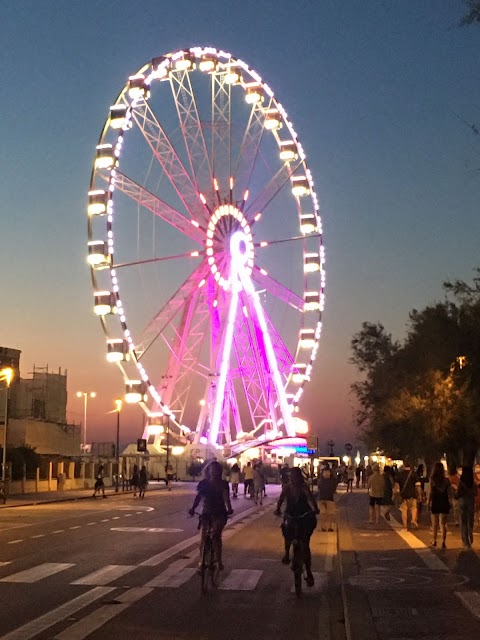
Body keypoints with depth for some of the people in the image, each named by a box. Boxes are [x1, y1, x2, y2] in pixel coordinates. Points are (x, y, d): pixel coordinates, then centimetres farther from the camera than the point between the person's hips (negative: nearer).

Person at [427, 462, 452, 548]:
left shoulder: (432, 480, -9)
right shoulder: (446, 480, -6)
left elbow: (430, 492, -9)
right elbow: (449, 493, -5)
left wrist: (428, 502, 0)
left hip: (435, 503, 0)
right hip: (444, 503, 0)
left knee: (435, 523, 16)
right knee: (443, 523, 4)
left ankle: (434, 541, 27)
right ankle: (443, 542, -6)